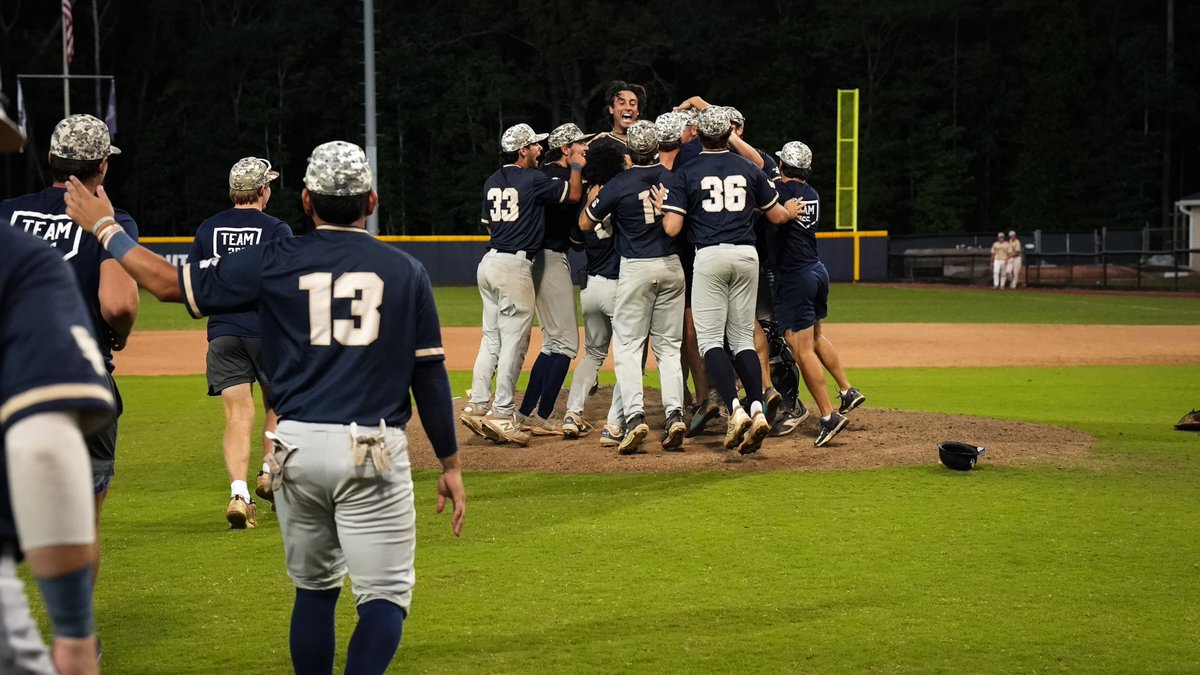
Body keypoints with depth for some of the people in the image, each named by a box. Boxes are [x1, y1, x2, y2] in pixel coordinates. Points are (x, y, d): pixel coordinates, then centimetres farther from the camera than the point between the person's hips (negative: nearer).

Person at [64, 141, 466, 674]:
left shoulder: (275, 262, 2)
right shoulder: (405, 271, 3)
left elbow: (167, 283, 5)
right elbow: (430, 376, 4)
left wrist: (104, 228, 18)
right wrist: (450, 464, 12)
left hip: (298, 447, 2)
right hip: (374, 451, -2)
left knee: (314, 589, 18)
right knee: (385, 596, 0)